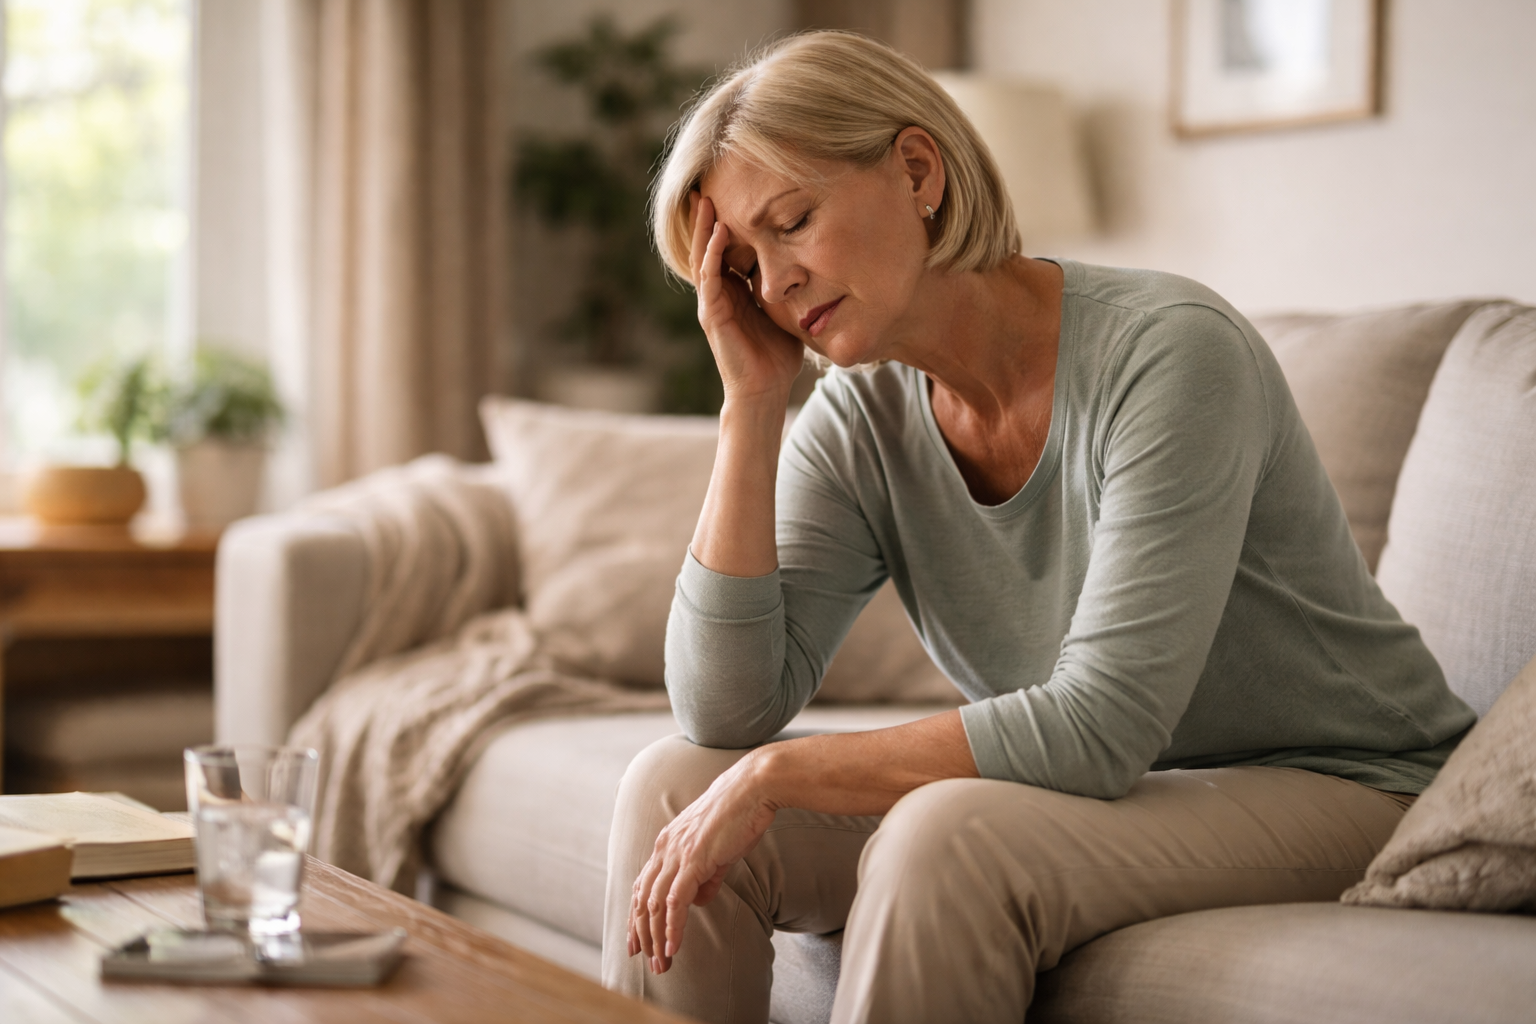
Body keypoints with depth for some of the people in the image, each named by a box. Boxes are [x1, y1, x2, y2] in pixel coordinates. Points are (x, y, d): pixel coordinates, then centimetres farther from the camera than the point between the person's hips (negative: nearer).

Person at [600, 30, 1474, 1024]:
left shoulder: (1169, 351, -23)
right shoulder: (859, 421, -3)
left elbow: (1100, 726, -28)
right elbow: (727, 711, -12)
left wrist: (775, 775, -24)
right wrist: (752, 400, -15)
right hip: (1111, 788, 6)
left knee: (946, 835, -34)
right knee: (675, 786, -10)